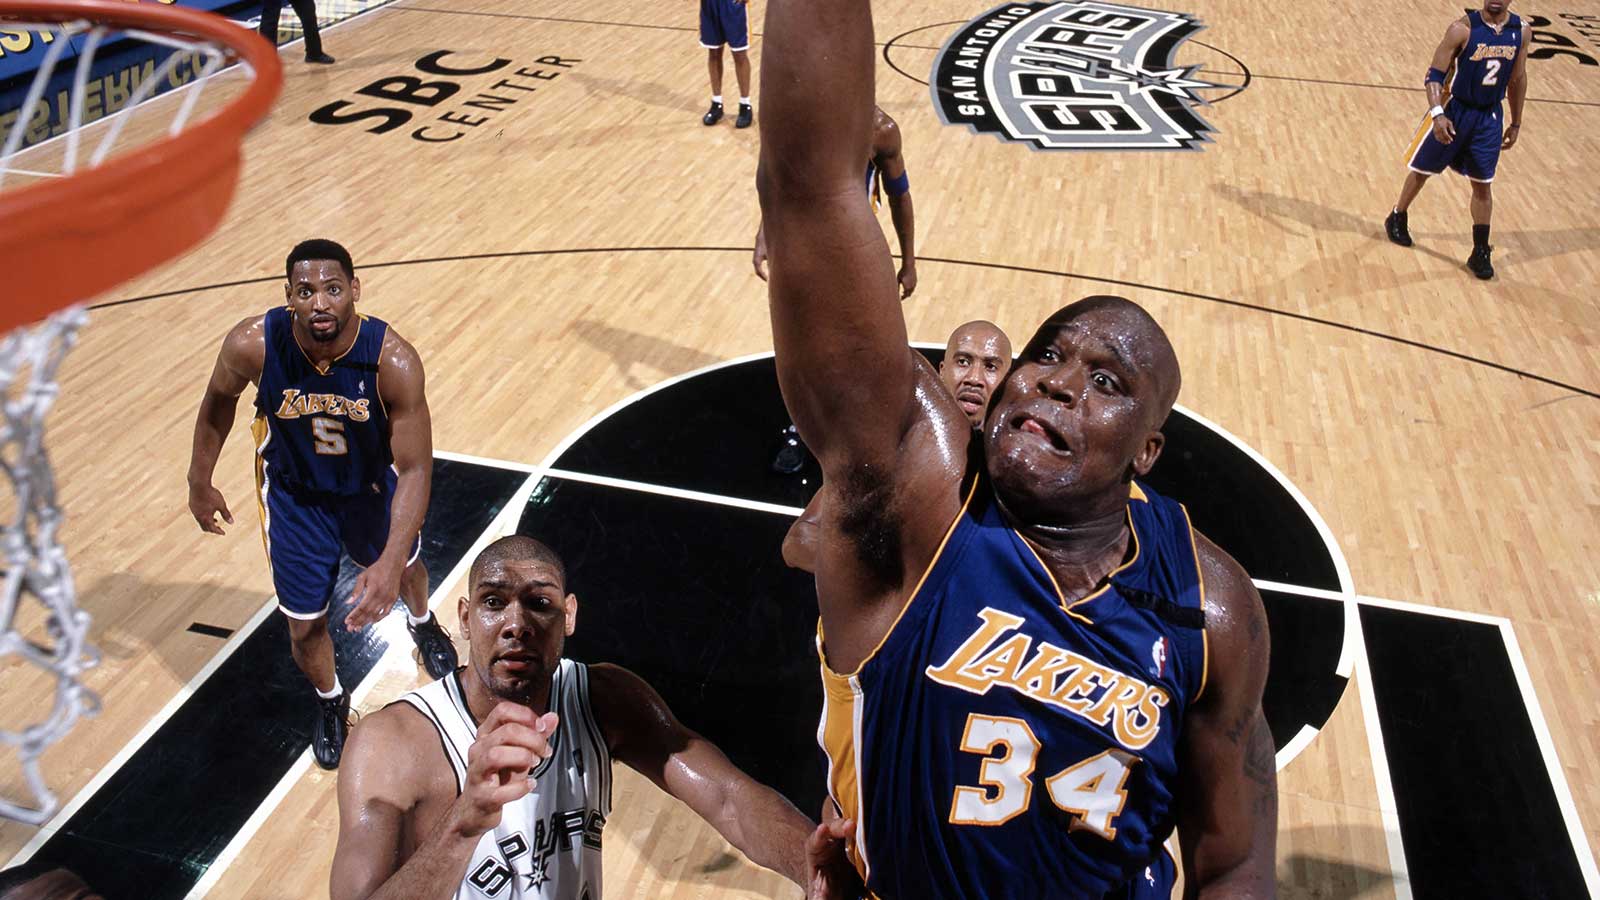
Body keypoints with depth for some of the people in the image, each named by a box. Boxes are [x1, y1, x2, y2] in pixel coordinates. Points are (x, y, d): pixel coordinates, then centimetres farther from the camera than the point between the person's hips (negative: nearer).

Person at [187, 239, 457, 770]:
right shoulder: (252, 344, -30)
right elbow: (219, 400, -6)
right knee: (304, 626, 8)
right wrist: (200, 483, 5)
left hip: (372, 486, 0)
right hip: (294, 495, 0)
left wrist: (390, 561, -38)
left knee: (406, 569, 28)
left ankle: (422, 623, 67)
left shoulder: (394, 361, -35)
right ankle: (329, 701, 43)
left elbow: (415, 468, -29)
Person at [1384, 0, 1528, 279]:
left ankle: (1481, 253, 14)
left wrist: (1516, 123, 11)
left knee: (1483, 185, 7)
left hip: (1489, 119, 3)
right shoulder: (1463, 29, -16)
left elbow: (1518, 80, 8)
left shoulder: (1522, 31, -3)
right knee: (1422, 170, 12)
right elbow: (1435, 74, -16)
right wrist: (1437, 113, -29)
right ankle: (1397, 220, 37)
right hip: (1455, 113, -3)